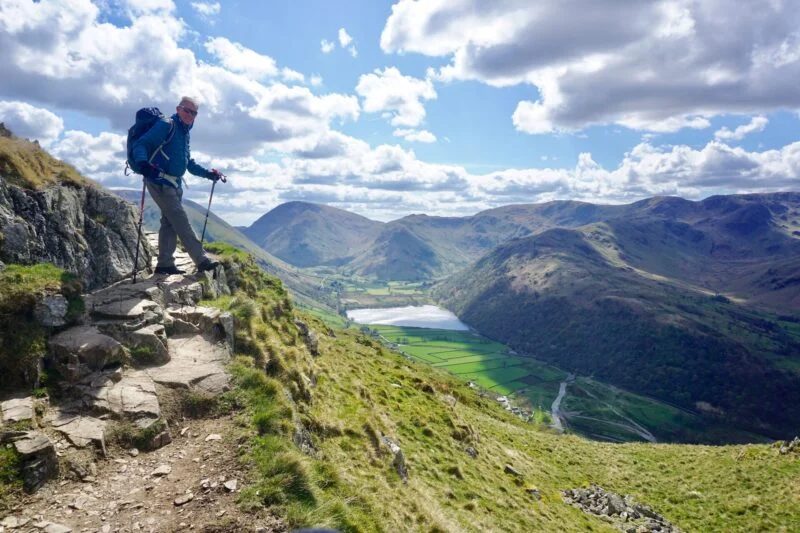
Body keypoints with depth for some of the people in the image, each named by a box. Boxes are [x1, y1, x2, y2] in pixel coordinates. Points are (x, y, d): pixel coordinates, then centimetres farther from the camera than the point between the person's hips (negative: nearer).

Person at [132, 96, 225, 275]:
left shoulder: (184, 132, 19)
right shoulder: (166, 126, -8)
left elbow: (189, 163, 28)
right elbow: (141, 144, -18)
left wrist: (208, 173, 21)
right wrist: (142, 162, -37)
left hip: (174, 184, 9)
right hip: (160, 182, -9)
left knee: (170, 223, 10)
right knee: (181, 221, -11)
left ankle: (165, 263, 16)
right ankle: (202, 260, -12)